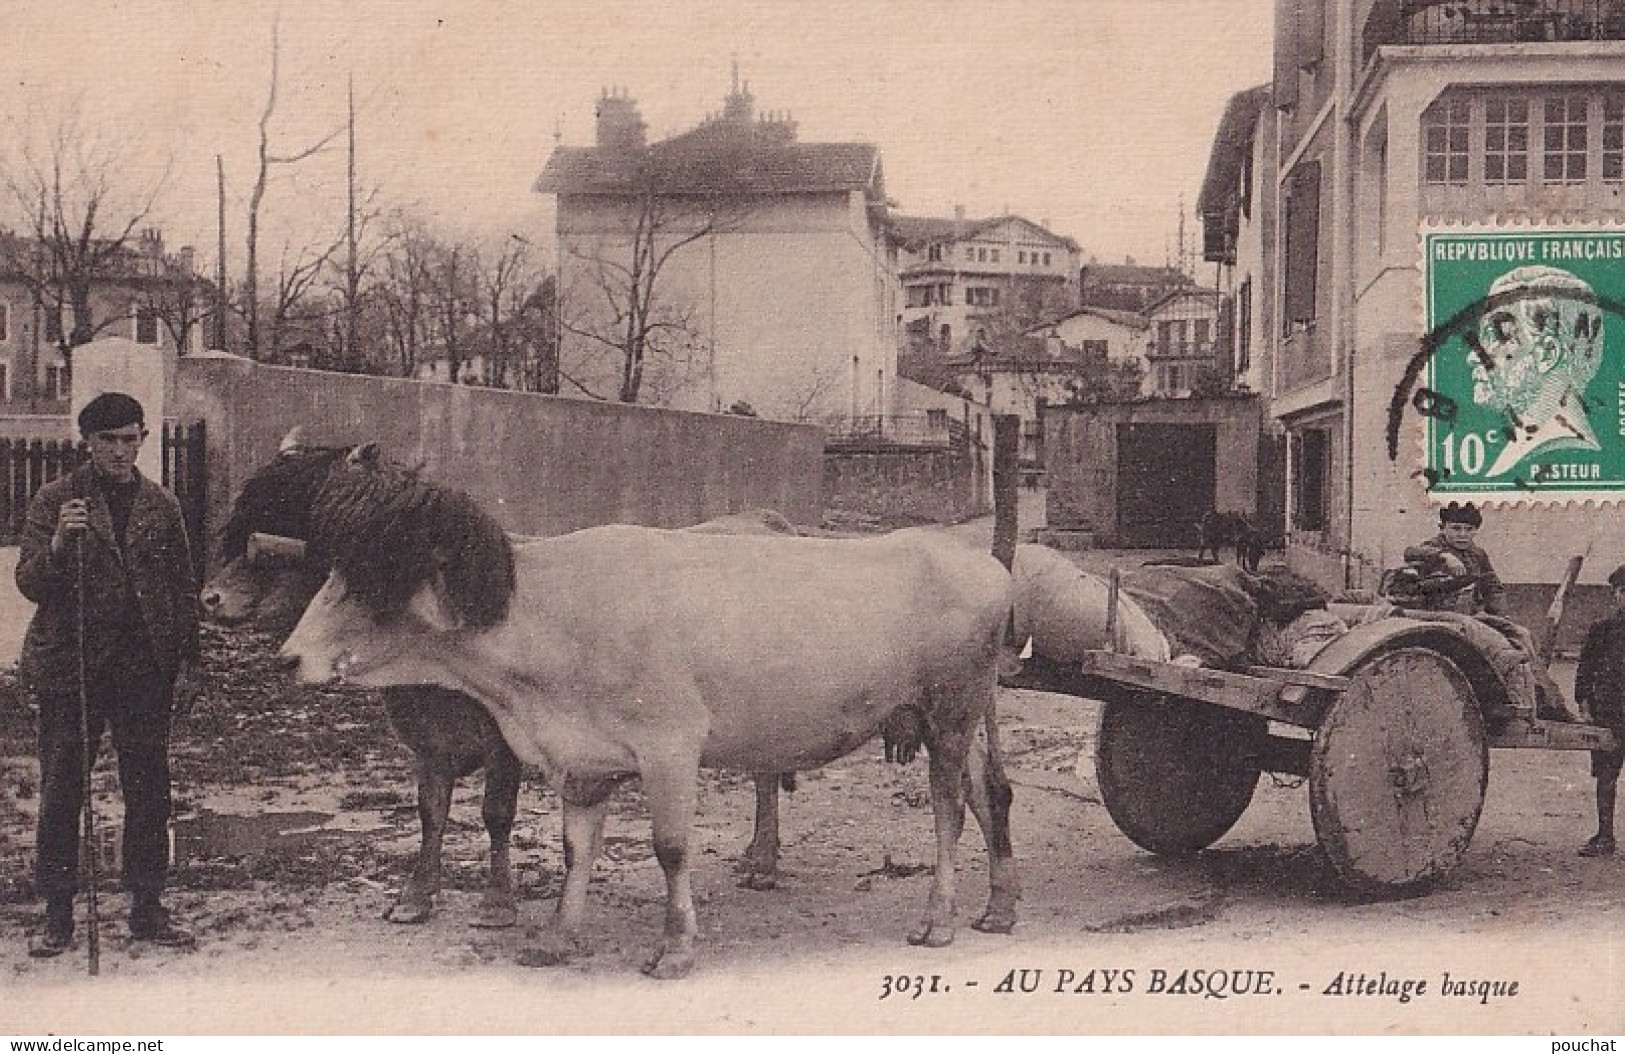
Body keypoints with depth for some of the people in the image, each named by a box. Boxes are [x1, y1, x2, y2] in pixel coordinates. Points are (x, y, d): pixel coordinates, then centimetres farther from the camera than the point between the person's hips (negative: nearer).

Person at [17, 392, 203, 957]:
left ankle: (147, 909, 17)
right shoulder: (55, 500, 1)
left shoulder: (161, 506, 8)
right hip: (70, 666, -2)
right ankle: (57, 915, 12)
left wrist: (187, 665, 7)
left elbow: (185, 590, 11)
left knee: (149, 792, 6)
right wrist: (57, 545, -24)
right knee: (61, 791, 1)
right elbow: (30, 584, -4)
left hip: (145, 670, 2)